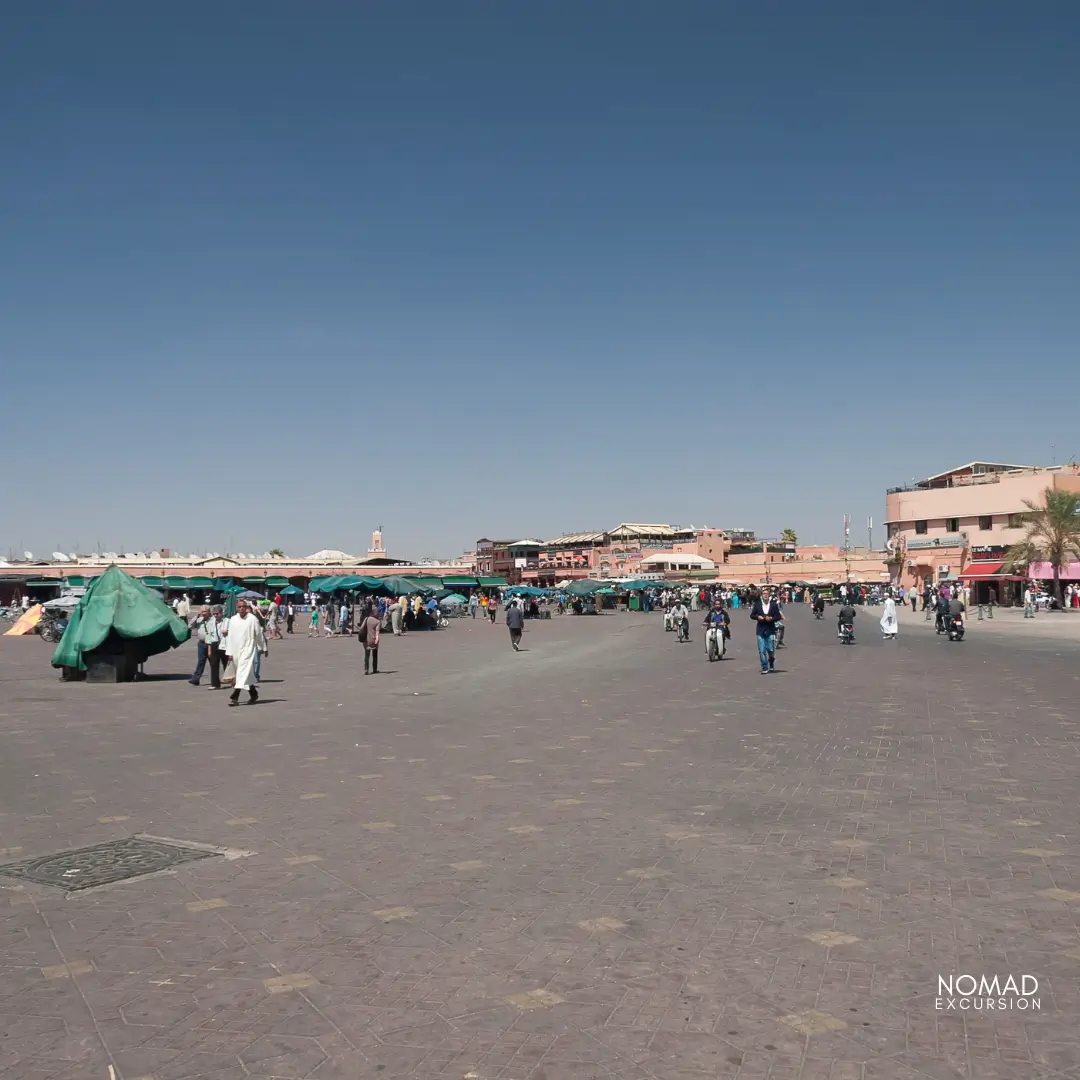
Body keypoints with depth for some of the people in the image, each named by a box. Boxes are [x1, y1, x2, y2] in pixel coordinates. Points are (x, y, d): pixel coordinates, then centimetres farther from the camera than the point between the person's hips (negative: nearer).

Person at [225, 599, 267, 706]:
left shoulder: (252, 619, -5)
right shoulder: (233, 620, 6)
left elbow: (259, 634, 1)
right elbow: (230, 636, 9)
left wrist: (263, 648, 7)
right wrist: (229, 652, 7)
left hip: (248, 649, -5)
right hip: (236, 650, 5)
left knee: (243, 673, -15)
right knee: (248, 674, 14)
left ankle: (234, 697, -20)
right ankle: (253, 694, 28)